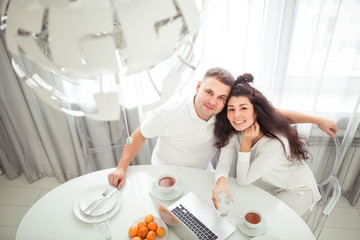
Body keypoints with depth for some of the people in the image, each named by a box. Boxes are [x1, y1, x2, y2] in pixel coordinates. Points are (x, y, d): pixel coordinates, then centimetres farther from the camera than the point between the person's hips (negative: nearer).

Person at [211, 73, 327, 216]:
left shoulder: (275, 142, -37)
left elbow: (243, 180, -30)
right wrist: (221, 181, -44)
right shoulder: (232, 133, -17)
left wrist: (246, 142, -38)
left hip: (297, 190, -5)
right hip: (268, 187, 5)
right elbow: (223, 164, -23)